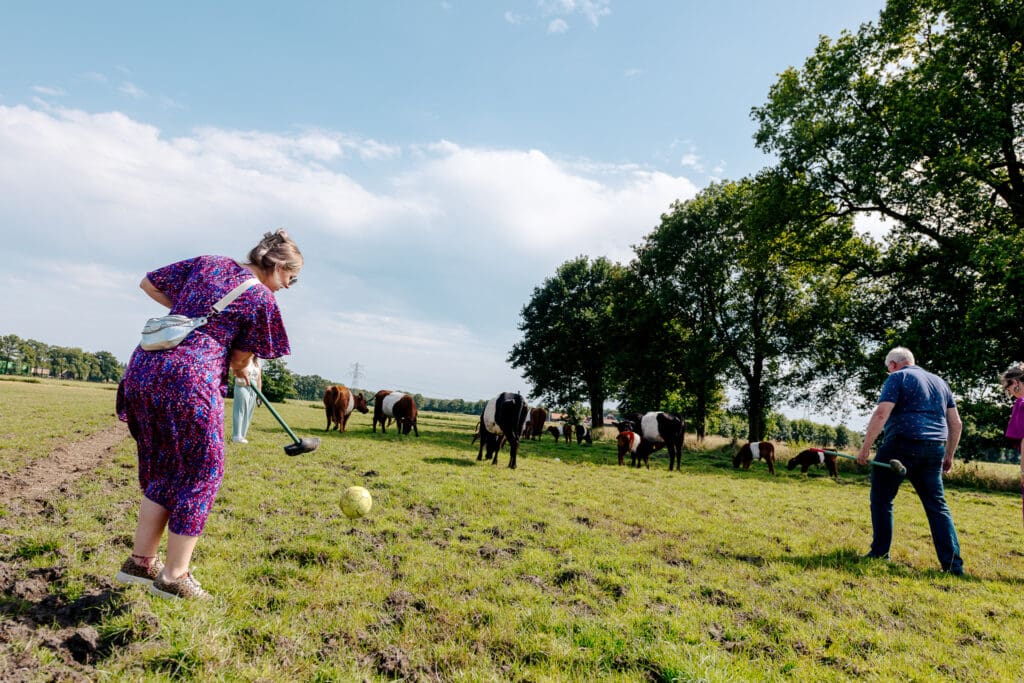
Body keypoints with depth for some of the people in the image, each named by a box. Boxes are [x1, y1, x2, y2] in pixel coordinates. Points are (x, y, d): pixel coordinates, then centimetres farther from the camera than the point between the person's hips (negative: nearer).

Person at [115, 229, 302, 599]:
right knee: (202, 471, 8)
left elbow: (148, 283, 21)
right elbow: (240, 360, 4)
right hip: (190, 378, -7)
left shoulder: (207, 263, 17)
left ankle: (140, 561, 30)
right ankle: (174, 577, 15)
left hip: (142, 368, 8)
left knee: (163, 470, 21)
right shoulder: (263, 298, 0)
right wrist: (245, 371, 26)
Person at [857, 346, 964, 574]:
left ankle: (880, 554, 8)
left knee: (882, 500, 5)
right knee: (937, 505, 11)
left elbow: (881, 414, -14)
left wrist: (865, 448, -11)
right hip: (934, 449, 7)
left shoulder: (897, 378, -1)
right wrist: (949, 456, 26)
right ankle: (953, 563, 8)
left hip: (902, 445, -6)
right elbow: (956, 424, 19)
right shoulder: (940, 382, 20)